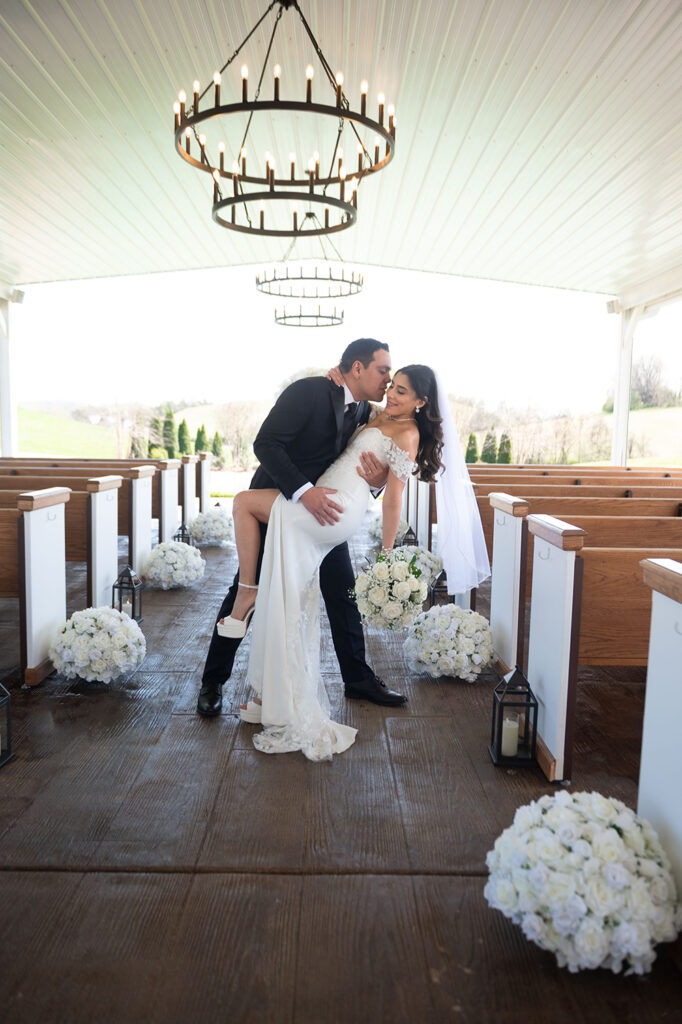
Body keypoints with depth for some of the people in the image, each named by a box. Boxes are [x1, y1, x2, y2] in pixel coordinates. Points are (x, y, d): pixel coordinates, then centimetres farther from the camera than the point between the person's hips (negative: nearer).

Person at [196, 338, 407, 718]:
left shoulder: (366, 413, -2)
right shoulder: (309, 391, -22)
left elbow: (365, 470, 0)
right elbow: (266, 443, -30)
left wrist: (378, 478, -25)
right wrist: (303, 491, -41)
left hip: (324, 509, 6)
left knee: (343, 593, 6)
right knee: (246, 593, 1)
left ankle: (358, 677, 22)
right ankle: (213, 682, 16)